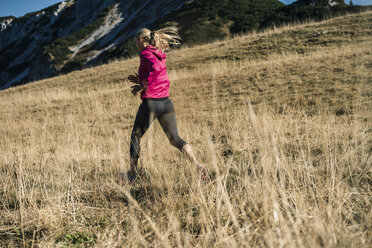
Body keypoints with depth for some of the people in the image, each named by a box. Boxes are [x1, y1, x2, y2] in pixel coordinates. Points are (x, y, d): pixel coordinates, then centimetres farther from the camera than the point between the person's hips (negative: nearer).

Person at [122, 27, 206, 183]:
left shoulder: (146, 53, -8)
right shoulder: (160, 55, 17)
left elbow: (156, 68, -29)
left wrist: (142, 85, -19)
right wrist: (140, 80, 17)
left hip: (150, 103, -7)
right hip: (166, 102, 7)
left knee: (135, 137, 13)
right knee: (175, 139, 11)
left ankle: (132, 175, 22)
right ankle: (197, 165, -7)